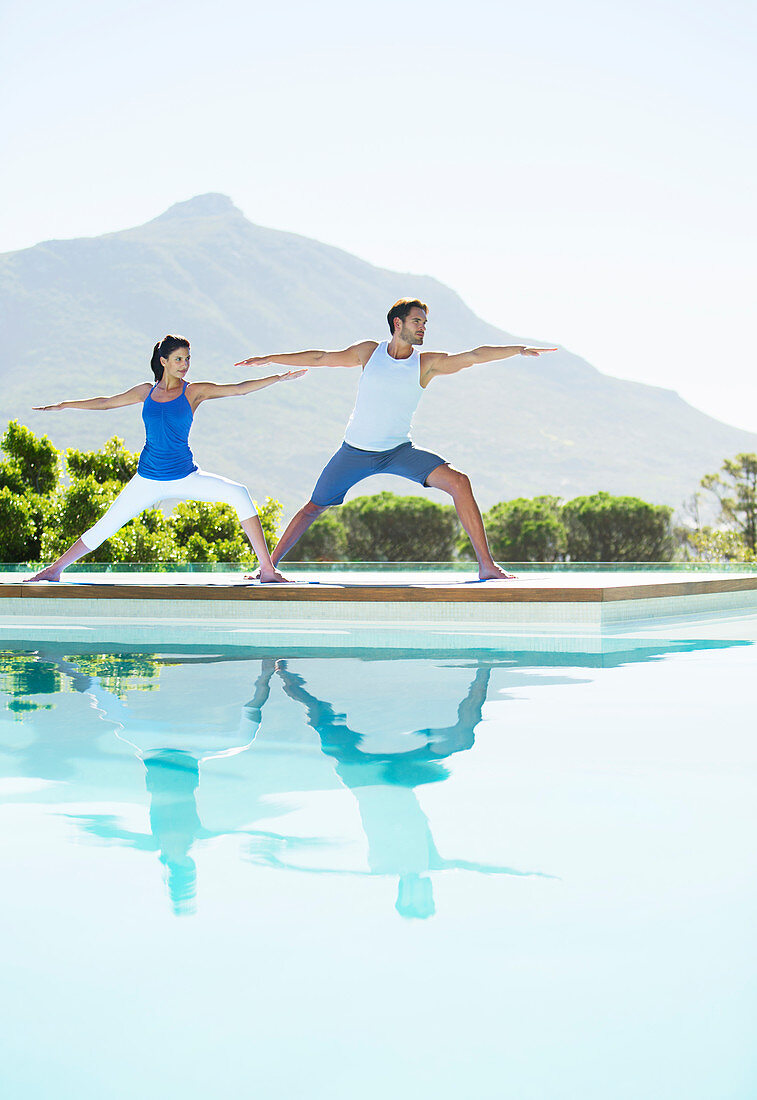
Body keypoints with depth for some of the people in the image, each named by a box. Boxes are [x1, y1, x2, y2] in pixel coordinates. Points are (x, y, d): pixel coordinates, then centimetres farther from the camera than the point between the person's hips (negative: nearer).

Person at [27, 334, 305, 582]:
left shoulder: (194, 391, -1)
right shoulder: (147, 391, 5)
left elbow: (238, 389, -8)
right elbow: (106, 402, 18)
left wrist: (278, 378, -17)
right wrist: (63, 405, 23)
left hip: (185, 478, -2)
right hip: (147, 480, 2)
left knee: (238, 494, -22)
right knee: (105, 527, 0)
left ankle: (267, 568, -20)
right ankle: (55, 569, 17)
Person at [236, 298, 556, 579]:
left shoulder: (427, 363, -4)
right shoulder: (370, 351, -1)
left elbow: (473, 356, -14)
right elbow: (322, 358, 7)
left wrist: (517, 349, -24)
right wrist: (270, 359, 9)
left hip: (398, 451, -1)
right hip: (354, 452, 1)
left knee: (458, 482, -19)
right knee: (313, 508, 4)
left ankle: (486, 565, -17)